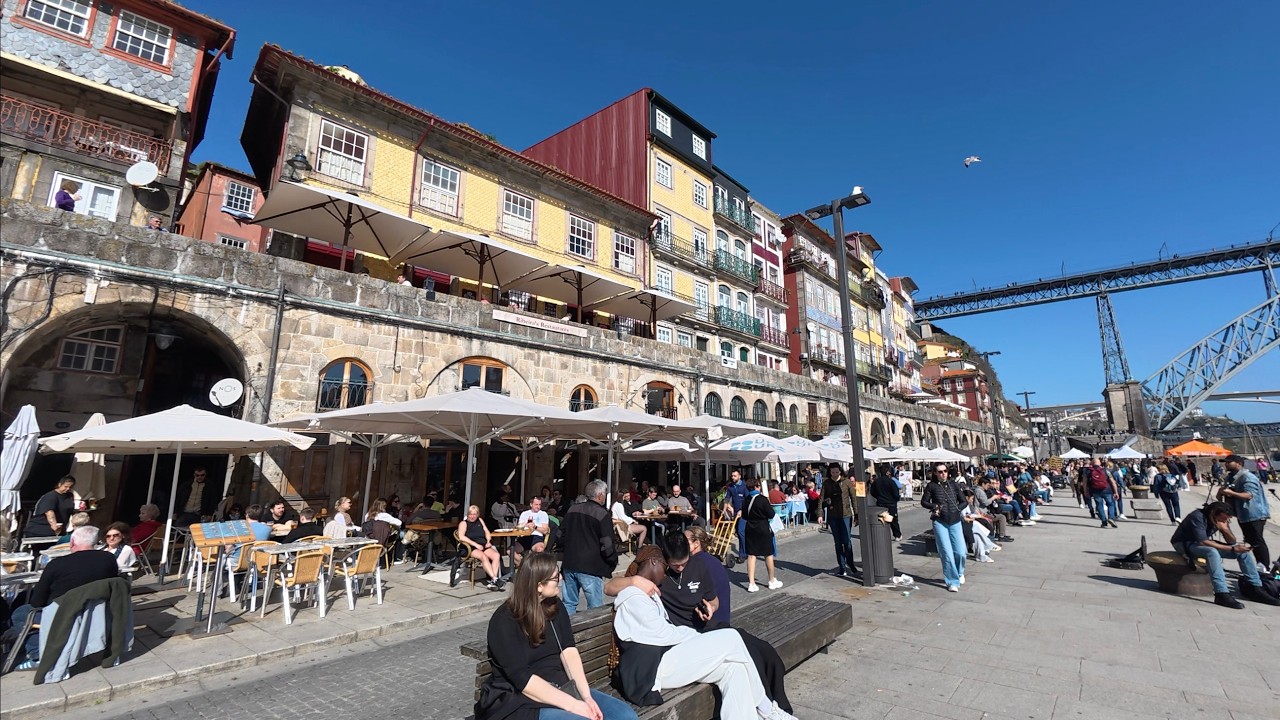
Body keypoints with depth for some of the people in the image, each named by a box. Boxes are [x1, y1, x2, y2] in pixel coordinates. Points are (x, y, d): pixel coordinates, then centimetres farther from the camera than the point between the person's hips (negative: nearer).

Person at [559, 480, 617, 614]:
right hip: (590, 568, -6)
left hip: (569, 565, 7)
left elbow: (561, 534, 16)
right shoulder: (602, 514, -12)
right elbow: (607, 545, -15)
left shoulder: (572, 510, 7)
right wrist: (613, 562, 1)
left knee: (569, 604, 17)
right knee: (595, 609, 3)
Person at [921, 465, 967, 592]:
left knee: (960, 552, 0)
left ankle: (959, 573, 32)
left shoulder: (953, 484, 5)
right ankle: (952, 582, 7)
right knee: (947, 553, -5)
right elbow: (923, 502, 4)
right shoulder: (931, 486, -1)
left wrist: (956, 509, -4)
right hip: (940, 522, -2)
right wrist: (935, 506, -11)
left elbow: (963, 502, 12)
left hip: (955, 521, 2)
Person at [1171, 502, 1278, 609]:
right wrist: (1232, 549, -29)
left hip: (1206, 543, 8)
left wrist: (1225, 529, -22)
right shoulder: (1198, 517, -26)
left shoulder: (1222, 520, -3)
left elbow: (1232, 542, -2)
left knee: (1244, 549, -3)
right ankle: (1222, 594, -37)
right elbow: (1203, 542, -30)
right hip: (1185, 544, -8)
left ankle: (1255, 589, 6)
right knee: (1212, 552, -37)